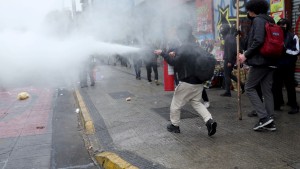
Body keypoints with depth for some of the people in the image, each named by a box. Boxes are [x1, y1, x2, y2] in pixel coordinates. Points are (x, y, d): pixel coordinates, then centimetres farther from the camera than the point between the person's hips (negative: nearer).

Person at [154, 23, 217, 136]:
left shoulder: (184, 47, -16)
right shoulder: (196, 46, 11)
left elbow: (174, 63, -22)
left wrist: (162, 54, -15)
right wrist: (175, 54, 15)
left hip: (186, 83, -8)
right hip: (199, 82, 8)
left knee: (176, 104, 10)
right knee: (196, 102, 19)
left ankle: (174, 125, 23)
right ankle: (209, 121, 1)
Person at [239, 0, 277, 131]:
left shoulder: (258, 20, -9)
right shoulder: (270, 21, 19)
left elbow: (258, 41, -22)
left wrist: (246, 55, -13)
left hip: (260, 61, -9)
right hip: (270, 62, 9)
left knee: (249, 88, 1)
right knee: (267, 90, 10)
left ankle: (264, 117, -7)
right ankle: (270, 122, 12)